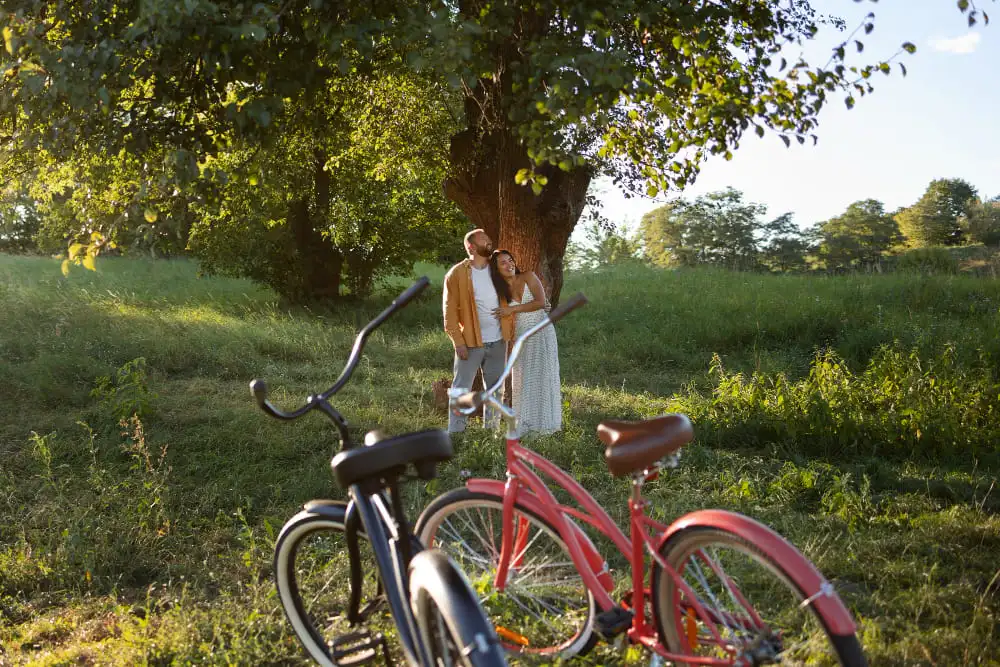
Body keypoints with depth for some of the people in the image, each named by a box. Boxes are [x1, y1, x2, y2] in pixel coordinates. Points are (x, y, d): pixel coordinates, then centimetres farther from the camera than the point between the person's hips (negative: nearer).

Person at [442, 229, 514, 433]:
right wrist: (458, 341, -14)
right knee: (462, 388, -1)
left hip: (498, 342, 5)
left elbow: (508, 300, 11)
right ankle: (455, 434, 5)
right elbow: (450, 309, -8)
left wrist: (511, 331, -1)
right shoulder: (456, 274, -6)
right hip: (471, 342, -4)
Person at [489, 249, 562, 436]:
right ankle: (525, 423, 16)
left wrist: (513, 309, -16)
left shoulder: (528, 277, -7)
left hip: (541, 332, -4)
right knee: (522, 379, 6)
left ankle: (544, 422, 9)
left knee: (541, 375, 0)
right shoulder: (501, 290, 3)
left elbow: (541, 303, -17)